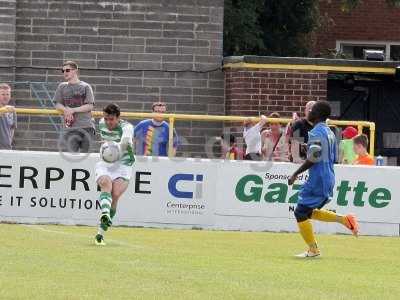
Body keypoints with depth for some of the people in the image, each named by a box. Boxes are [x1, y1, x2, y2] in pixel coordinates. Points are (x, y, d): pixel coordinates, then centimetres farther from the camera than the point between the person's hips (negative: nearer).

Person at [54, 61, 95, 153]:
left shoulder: (85, 87, 4)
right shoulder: (62, 86, 13)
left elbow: (90, 106, -3)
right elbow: (57, 104, 13)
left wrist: (73, 110, -11)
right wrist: (66, 109, -9)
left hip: (86, 126, -2)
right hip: (70, 127, 2)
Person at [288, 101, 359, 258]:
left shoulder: (316, 132, -15)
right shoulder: (330, 133, 15)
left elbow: (313, 158, -23)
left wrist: (296, 174, -16)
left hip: (317, 179, -9)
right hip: (328, 179, 9)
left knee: (301, 213, -1)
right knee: (309, 212, 21)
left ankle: (313, 250, 1)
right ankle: (344, 219, 10)